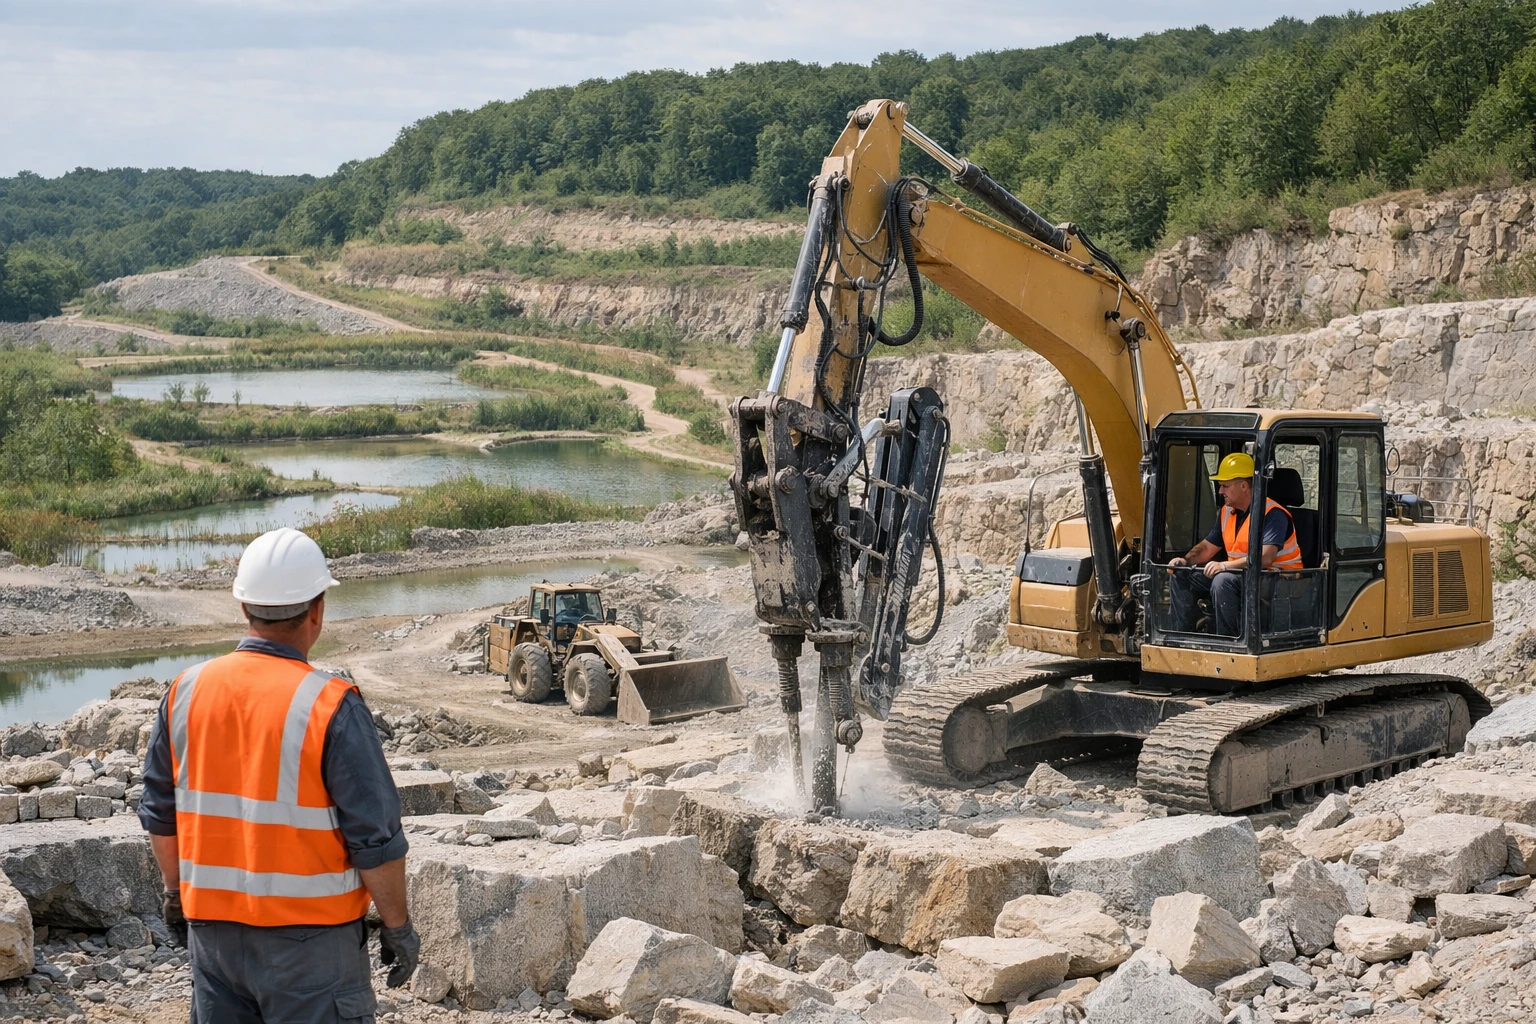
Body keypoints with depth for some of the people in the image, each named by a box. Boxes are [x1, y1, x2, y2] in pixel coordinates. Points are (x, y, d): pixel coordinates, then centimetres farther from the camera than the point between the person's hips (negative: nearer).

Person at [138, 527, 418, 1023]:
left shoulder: (187, 690, -1)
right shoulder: (331, 706, -17)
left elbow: (160, 812, 9)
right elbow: (375, 838, -14)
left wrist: (177, 892, 23)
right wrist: (398, 926, -2)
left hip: (211, 926, 5)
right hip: (308, 937, -5)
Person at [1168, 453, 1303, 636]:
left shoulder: (1272, 514, -17)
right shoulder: (1227, 512, 11)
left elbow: (1264, 558, -30)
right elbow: (1207, 547, 19)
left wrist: (1225, 565, -38)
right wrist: (1186, 560, -2)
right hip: (1239, 575, 9)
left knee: (1223, 581, -36)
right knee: (1182, 577, 0)